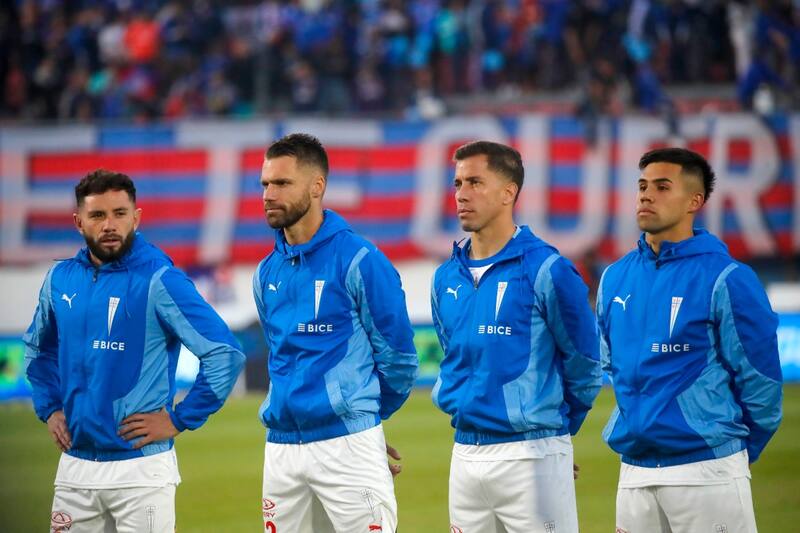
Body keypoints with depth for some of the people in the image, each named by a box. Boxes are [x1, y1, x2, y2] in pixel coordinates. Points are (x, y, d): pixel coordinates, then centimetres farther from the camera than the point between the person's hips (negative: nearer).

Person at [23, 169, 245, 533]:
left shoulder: (159, 280, -11)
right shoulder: (60, 280, 7)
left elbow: (225, 354, -15)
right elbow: (39, 348, 26)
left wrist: (179, 419, -13)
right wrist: (49, 408, 13)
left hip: (141, 468, -5)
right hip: (75, 464, 5)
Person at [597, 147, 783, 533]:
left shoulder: (727, 280, -8)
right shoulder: (615, 278, 10)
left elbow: (759, 378, -5)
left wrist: (729, 452, 3)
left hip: (706, 472, -6)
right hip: (634, 473, 6)